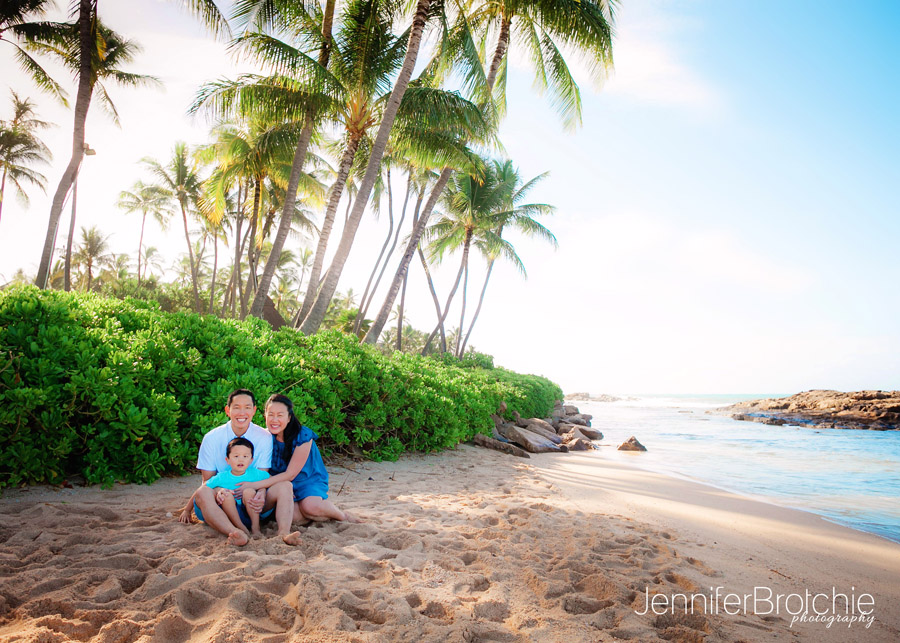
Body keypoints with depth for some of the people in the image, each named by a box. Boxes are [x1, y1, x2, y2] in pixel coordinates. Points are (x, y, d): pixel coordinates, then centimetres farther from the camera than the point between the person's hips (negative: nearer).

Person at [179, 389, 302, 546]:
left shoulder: (264, 437, -2)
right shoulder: (211, 438, -2)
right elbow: (207, 481, -1)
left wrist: (260, 495, -28)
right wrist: (187, 509, -17)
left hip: (252, 499, 1)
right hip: (221, 501, -1)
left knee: (285, 485, -24)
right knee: (203, 493, -34)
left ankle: (284, 532, -46)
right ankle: (236, 534, -54)